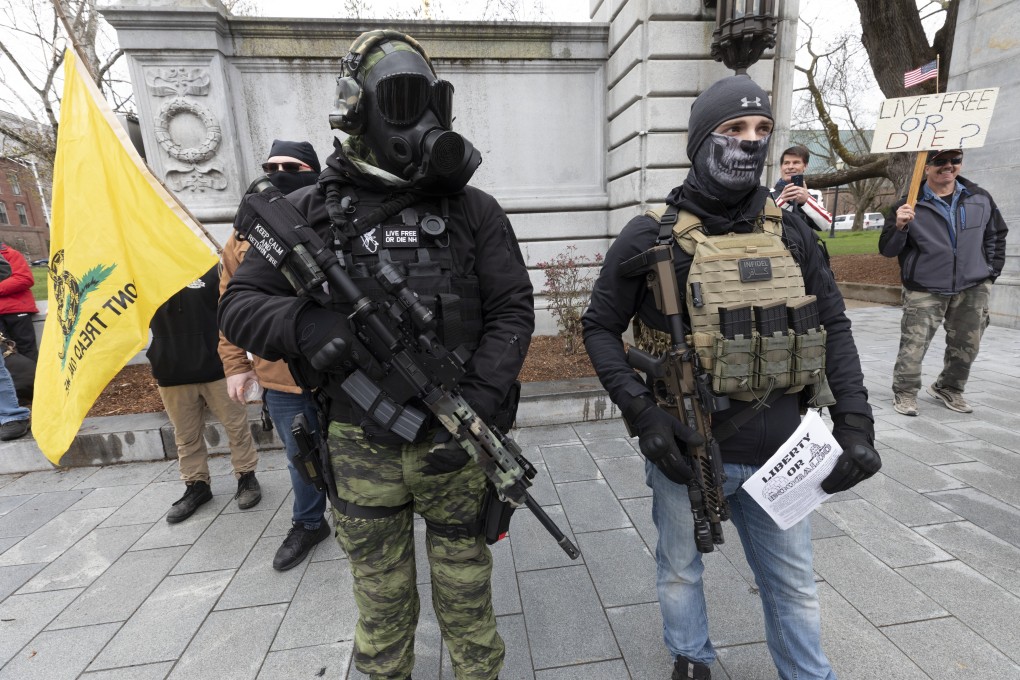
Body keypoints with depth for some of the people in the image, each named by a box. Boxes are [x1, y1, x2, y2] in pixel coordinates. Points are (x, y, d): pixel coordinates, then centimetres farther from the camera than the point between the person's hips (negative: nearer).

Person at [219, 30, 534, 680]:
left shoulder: (472, 209, -2)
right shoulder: (311, 211, 0)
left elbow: (512, 311, -5)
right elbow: (239, 304, 3)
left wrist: (476, 406, -17)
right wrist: (306, 324, -20)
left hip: (453, 442, 0)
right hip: (360, 450, 1)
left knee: (466, 592, 20)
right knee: (382, 597, 23)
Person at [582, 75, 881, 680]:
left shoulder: (791, 232, 2)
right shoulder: (653, 236, -11)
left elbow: (834, 326, 7)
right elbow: (601, 328, -8)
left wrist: (854, 421, -3)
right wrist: (642, 413, -18)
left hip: (776, 454, 3)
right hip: (685, 452, -2)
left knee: (794, 583, 22)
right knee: (681, 569, 21)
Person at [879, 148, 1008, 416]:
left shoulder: (980, 198, 6)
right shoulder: (910, 205, -7)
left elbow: (996, 236, 18)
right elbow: (887, 250, -8)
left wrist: (991, 273, 12)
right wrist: (899, 227, -26)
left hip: (972, 290, 5)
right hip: (924, 291, -4)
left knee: (966, 347, 12)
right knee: (913, 346, -7)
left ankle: (949, 389, 32)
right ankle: (905, 393, 9)